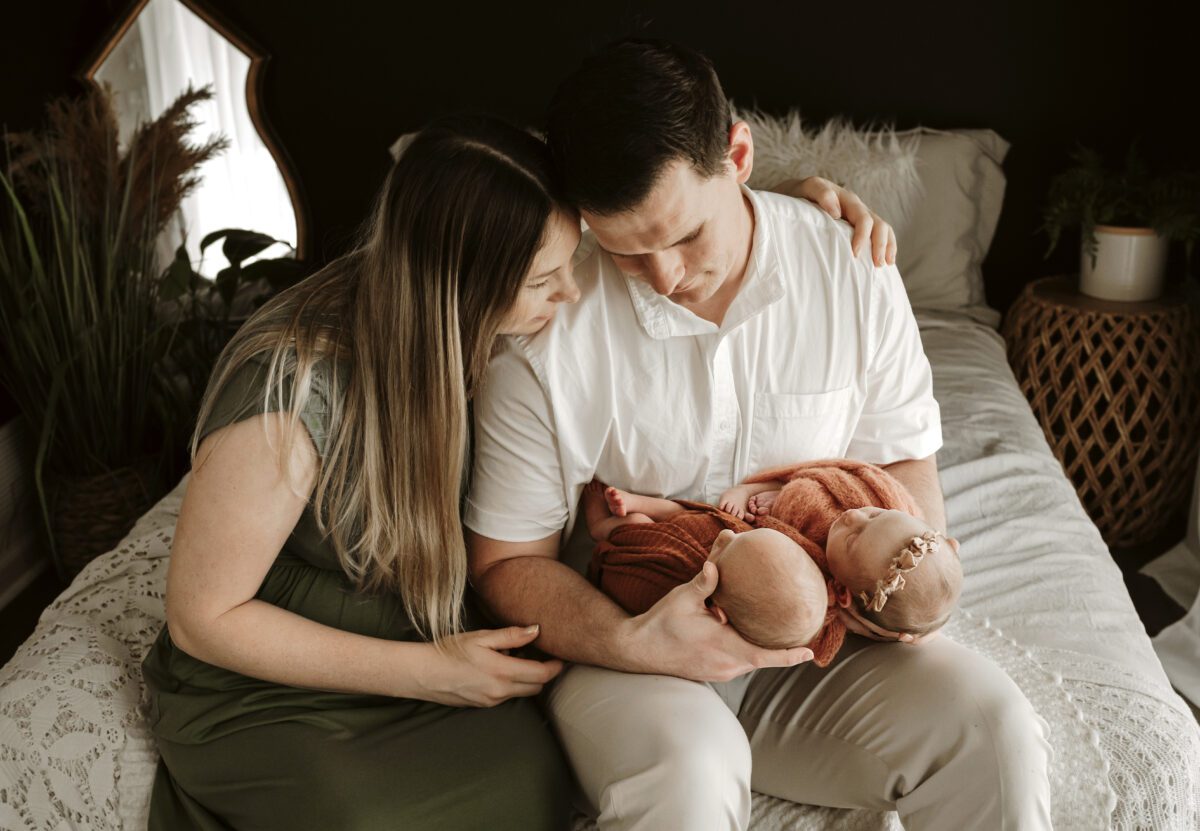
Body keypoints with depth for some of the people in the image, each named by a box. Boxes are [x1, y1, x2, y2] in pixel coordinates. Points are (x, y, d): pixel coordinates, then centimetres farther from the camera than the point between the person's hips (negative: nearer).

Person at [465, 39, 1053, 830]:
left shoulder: (853, 270, -5)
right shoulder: (544, 325, -13)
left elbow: (903, 463, 7)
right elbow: (508, 562, -7)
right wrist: (629, 642, -24)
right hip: (627, 639, -2)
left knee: (993, 728, -21)